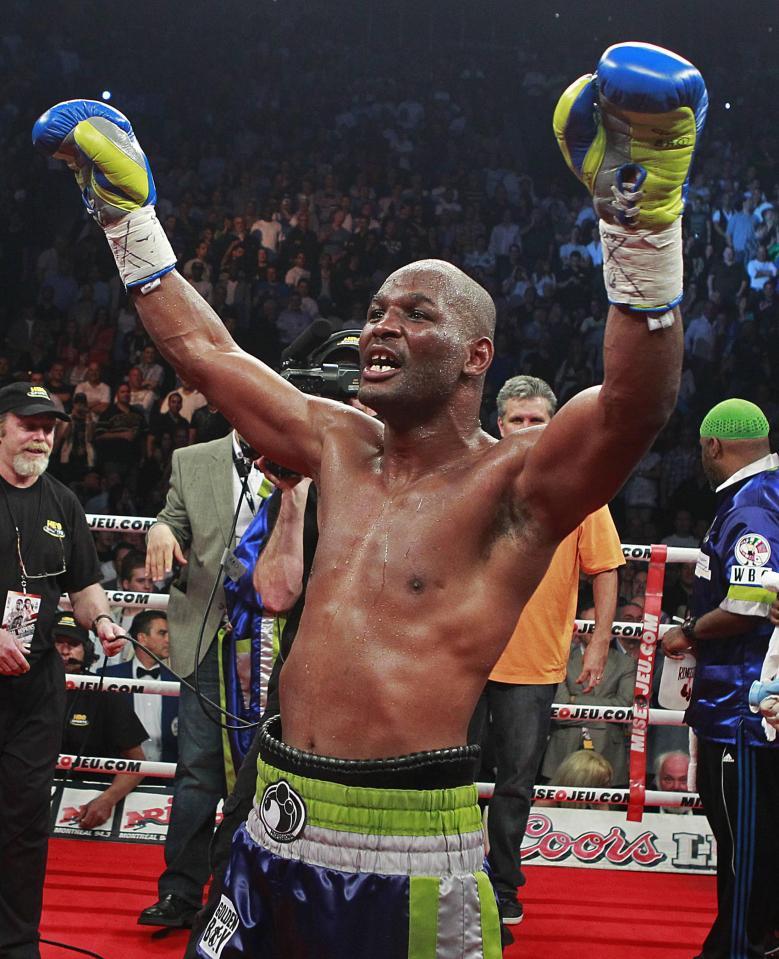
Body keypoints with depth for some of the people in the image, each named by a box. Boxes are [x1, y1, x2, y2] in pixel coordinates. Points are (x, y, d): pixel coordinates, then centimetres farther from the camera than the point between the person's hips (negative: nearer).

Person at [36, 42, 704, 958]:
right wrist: (126, 211, 22)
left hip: (409, 859, -6)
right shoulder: (339, 447, 10)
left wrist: (644, 221, -38)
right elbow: (200, 348, 20)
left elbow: (637, 402, -27)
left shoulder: (513, 482, -8)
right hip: (279, 835, 6)